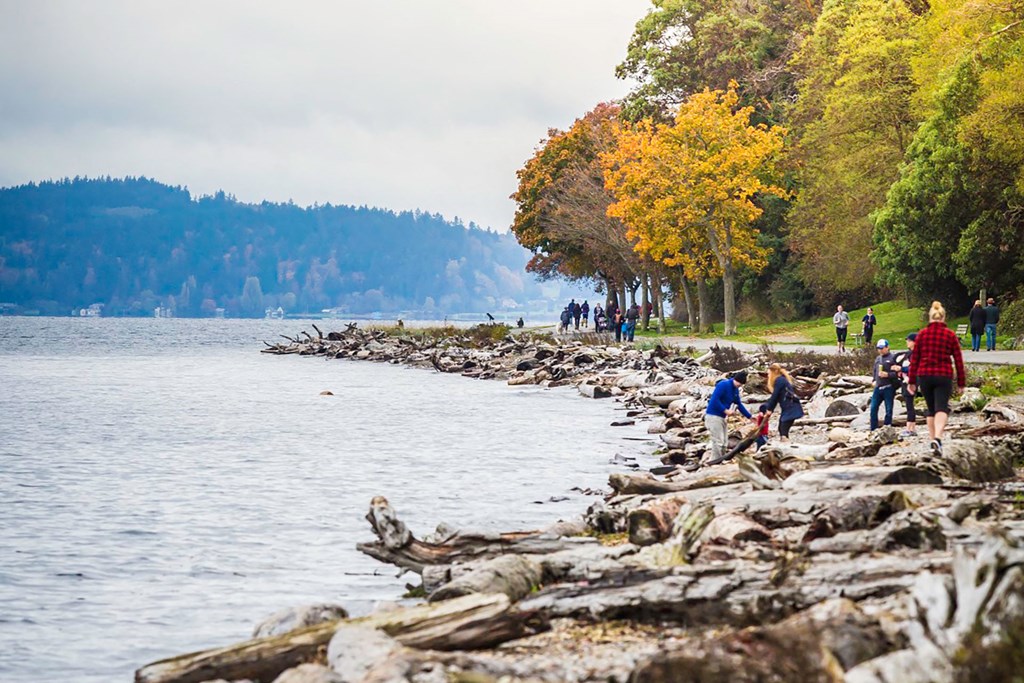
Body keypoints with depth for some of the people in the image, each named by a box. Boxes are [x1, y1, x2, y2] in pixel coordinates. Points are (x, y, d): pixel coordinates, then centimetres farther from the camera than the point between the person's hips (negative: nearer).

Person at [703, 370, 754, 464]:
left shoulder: (735, 390, 11)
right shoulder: (723, 385, -16)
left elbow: (739, 404, 20)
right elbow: (714, 400, -23)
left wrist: (750, 416, 20)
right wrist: (726, 411, -23)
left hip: (721, 417, 10)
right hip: (713, 416, -10)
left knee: (724, 442, 10)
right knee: (718, 442, -12)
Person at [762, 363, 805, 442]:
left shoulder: (779, 380, -11)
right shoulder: (781, 380, 18)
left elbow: (774, 397, -10)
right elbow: (776, 398, 18)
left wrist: (769, 409, 2)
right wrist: (769, 409, 11)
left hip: (791, 409, -10)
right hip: (786, 409, 10)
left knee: (784, 431, -16)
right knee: (781, 429, 17)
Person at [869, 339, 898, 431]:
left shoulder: (892, 358, -5)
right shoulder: (877, 358, 16)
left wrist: (887, 374, -20)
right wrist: (874, 380, 11)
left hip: (888, 388, -6)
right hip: (878, 387, 6)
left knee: (888, 410, 2)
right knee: (873, 408, 2)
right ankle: (874, 429, 8)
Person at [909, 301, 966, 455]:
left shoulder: (922, 334, 3)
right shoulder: (950, 335, 0)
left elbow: (914, 358, 4)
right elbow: (958, 360, 2)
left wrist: (912, 381, 9)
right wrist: (961, 382, 9)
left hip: (924, 376, 2)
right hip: (944, 376, -2)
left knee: (931, 409, 16)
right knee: (941, 409, -8)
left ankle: (933, 440, 17)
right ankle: (937, 438, -31)